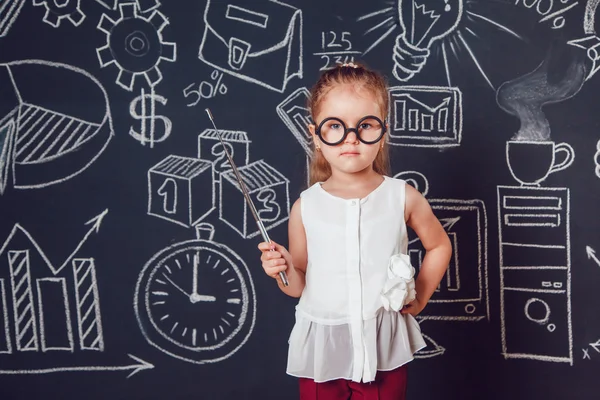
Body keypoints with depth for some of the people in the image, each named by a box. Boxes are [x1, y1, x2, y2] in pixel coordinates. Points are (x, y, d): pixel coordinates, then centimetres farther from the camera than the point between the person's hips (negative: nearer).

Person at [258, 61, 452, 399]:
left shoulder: (403, 197, -8)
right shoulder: (305, 207, -8)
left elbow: (439, 246, 10)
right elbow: (299, 286, 1)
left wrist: (420, 298, 4)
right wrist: (284, 270, -18)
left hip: (384, 347, 0)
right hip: (321, 347, 1)